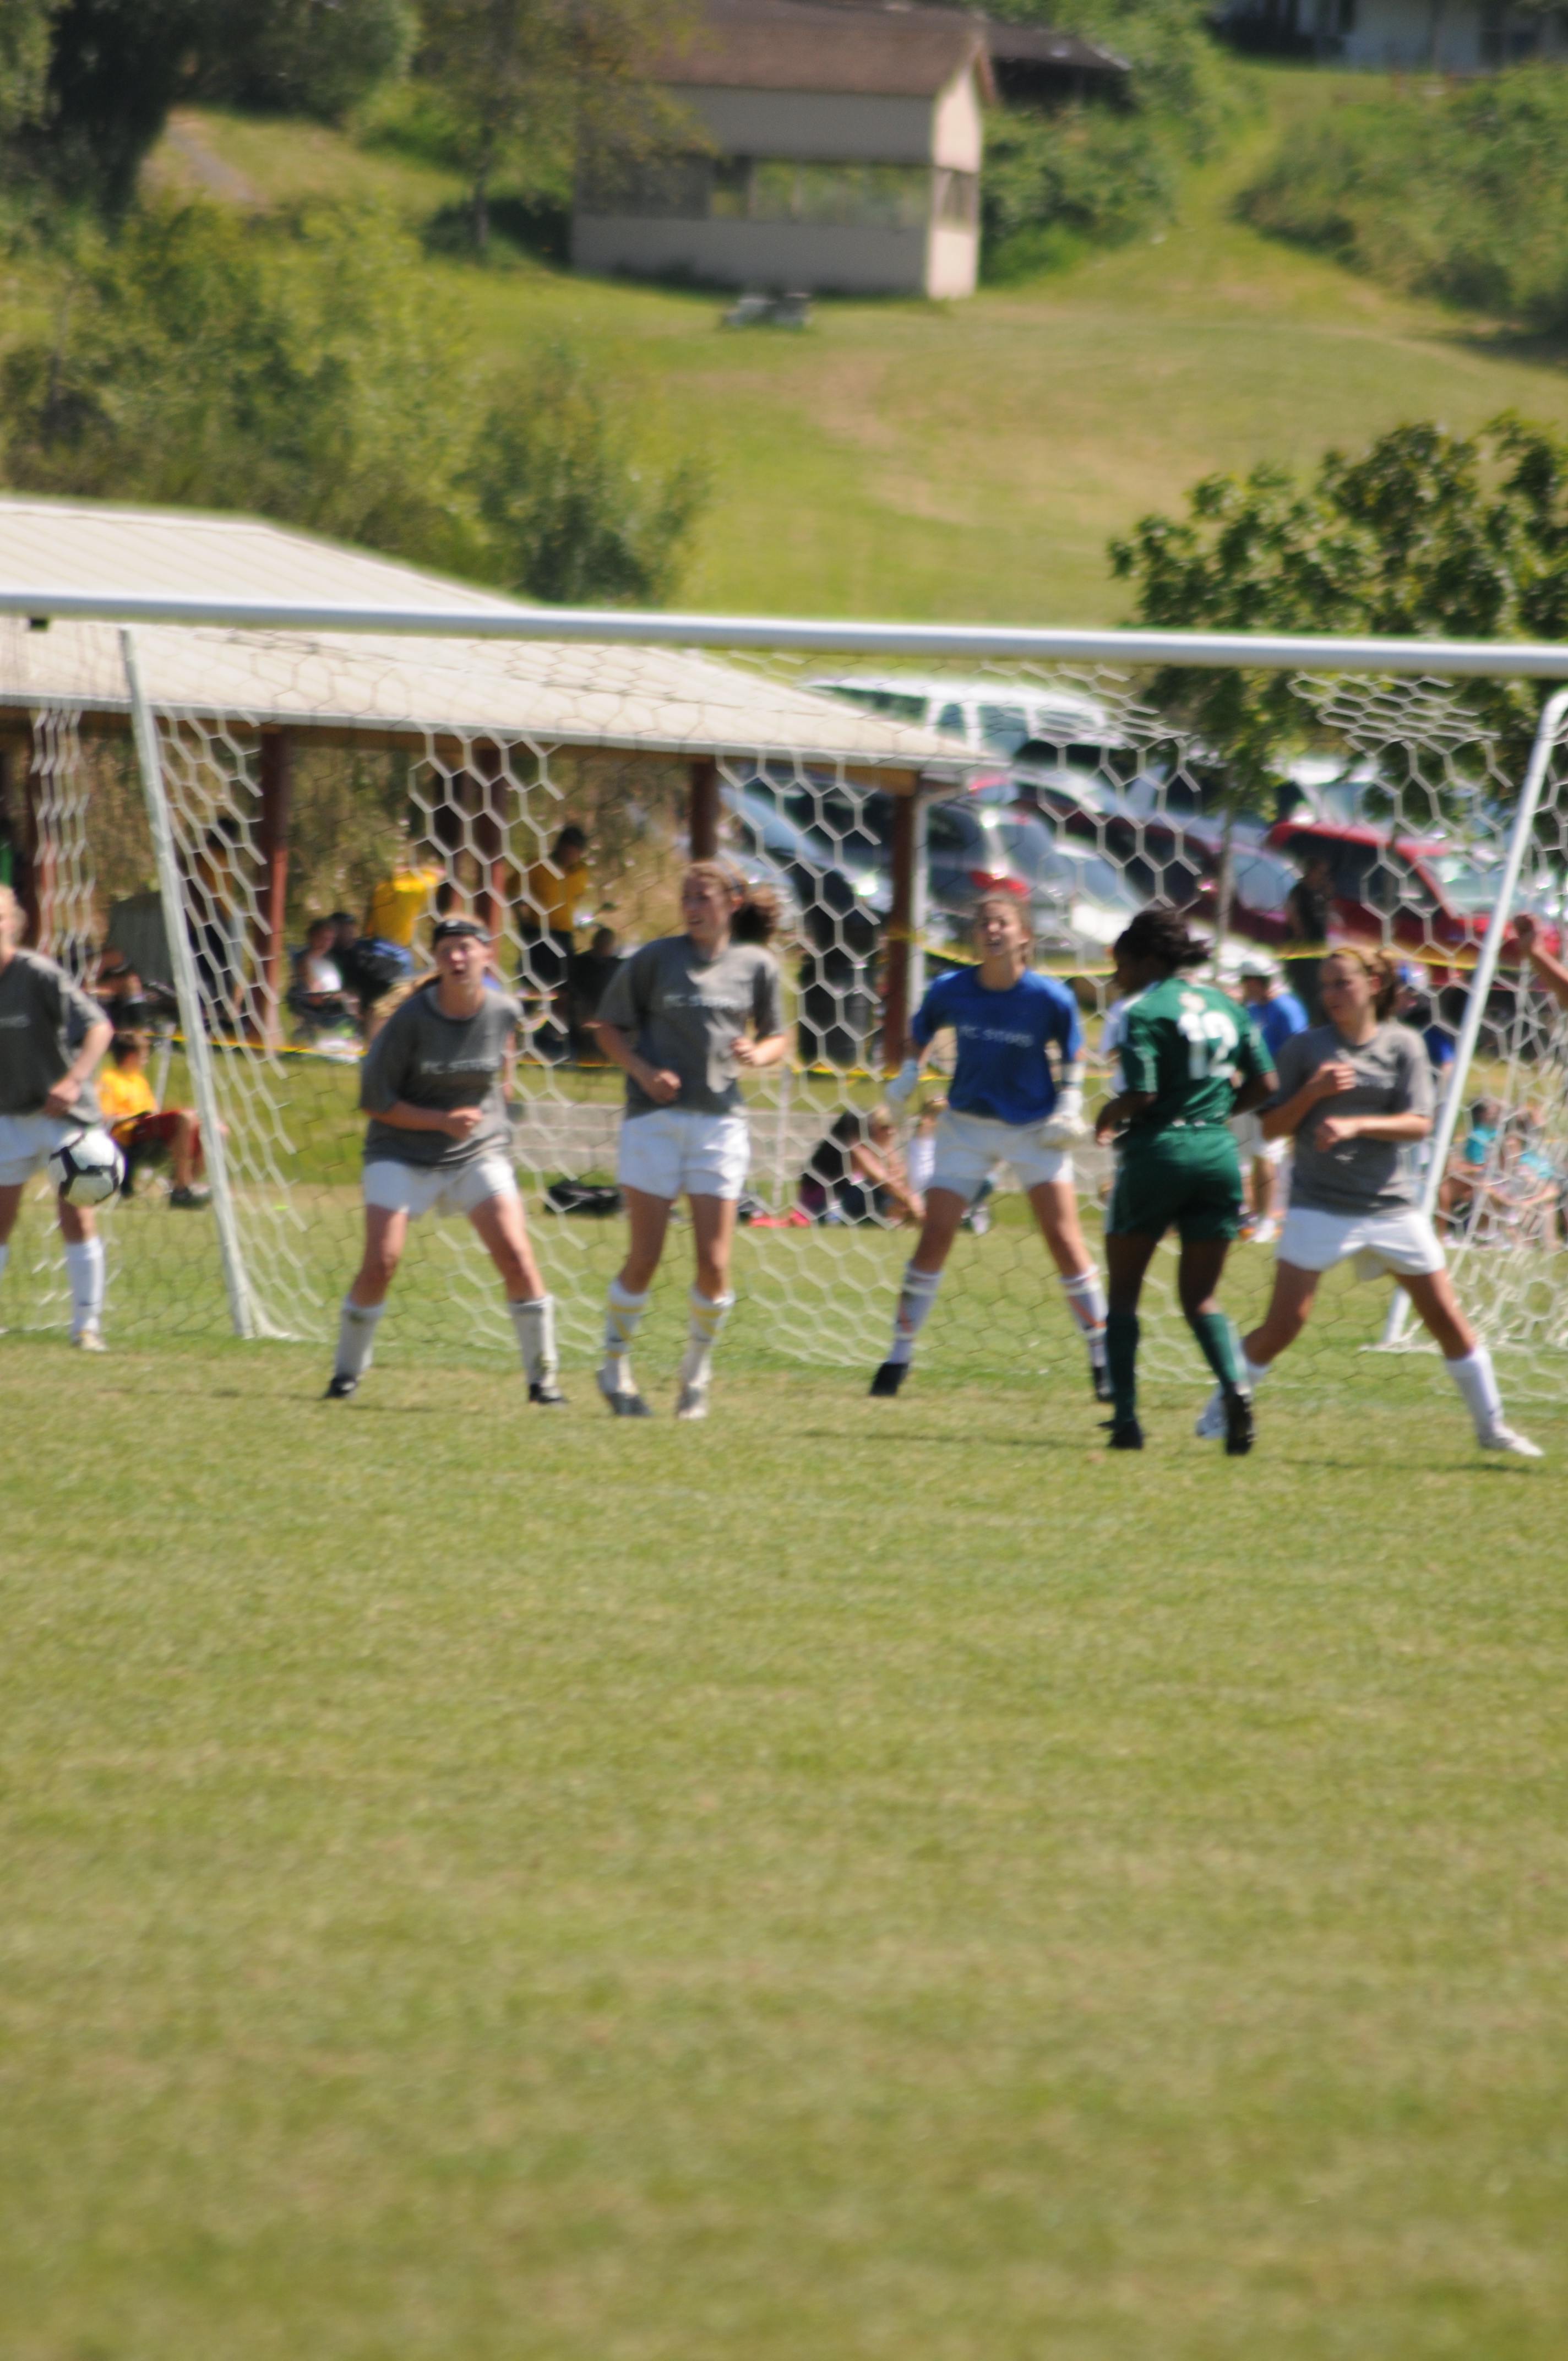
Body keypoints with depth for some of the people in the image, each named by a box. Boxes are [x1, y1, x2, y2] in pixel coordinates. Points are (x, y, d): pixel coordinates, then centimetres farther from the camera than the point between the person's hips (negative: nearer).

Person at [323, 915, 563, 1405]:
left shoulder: (504, 1013, -5)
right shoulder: (411, 1019, -16)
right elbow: (375, 1100, -12)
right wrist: (443, 1120, -20)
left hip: (479, 1151, 2)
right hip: (403, 1150, -2)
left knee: (515, 1255, -12)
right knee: (381, 1262, -13)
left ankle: (542, 1377, 0)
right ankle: (347, 1372, 7)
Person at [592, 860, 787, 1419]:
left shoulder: (756, 966, 5)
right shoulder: (656, 958, -1)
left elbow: (776, 1038, 15)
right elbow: (609, 1026, 5)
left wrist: (757, 1054, -8)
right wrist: (642, 1069, -12)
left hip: (719, 1121, 2)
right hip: (654, 1116, -2)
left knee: (714, 1263, -2)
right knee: (644, 1258, -2)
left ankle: (697, 1371, 17)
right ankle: (615, 1367, 16)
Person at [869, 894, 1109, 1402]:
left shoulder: (1049, 998, -15)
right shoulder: (951, 991, -11)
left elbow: (1072, 1054, 1)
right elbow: (921, 1030, 10)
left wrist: (1069, 1108, -8)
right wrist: (908, 1074, 0)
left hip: (1034, 1128, -1)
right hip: (967, 1126, 1)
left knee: (1064, 1239, -4)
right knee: (935, 1238, -2)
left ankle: (1102, 1356, 6)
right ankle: (900, 1353, 8)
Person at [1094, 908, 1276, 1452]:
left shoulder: (1145, 1013, -9)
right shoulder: (1226, 1007, 10)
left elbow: (1141, 1094, -18)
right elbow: (1263, 1084, 9)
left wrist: (1107, 1119, 1)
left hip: (1157, 1149, -5)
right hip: (1218, 1155, 5)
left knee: (1124, 1290, 10)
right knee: (1201, 1297, 11)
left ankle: (1126, 1417, 1)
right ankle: (1233, 1386, -16)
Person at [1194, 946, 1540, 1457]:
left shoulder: (1404, 1046, 3)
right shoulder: (1304, 1048, 1)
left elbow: (1418, 1124, -5)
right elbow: (1273, 1127, 1)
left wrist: (1356, 1126, -19)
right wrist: (1313, 1092, -16)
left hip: (1391, 1202, 1)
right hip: (1319, 1205, -1)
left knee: (1447, 1317, 4)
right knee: (1282, 1326, -9)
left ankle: (1491, 1425, 17)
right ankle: (1222, 1410, 7)